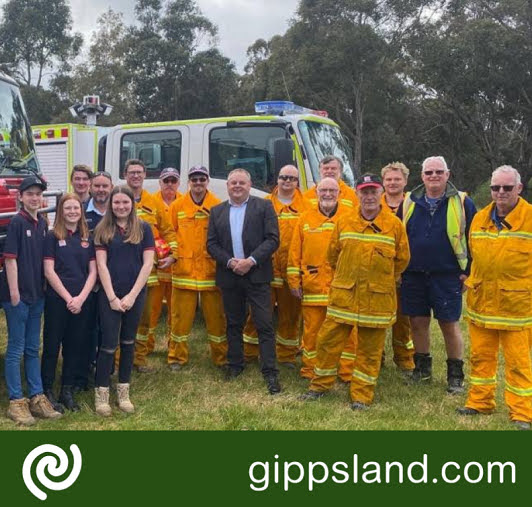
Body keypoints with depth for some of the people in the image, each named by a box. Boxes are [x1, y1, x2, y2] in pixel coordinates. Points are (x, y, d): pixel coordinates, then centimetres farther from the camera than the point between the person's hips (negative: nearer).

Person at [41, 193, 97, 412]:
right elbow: (49, 272, -8)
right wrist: (68, 298, -12)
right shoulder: (52, 237, -3)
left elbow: (93, 271, 5)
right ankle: (47, 390, 14)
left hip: (82, 300, 4)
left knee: (76, 345, 9)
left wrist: (81, 298, -8)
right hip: (57, 300, -4)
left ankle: (67, 390, 21)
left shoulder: (87, 238, 8)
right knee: (52, 345, 3)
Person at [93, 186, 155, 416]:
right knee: (109, 343, -2)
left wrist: (132, 295, -8)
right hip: (109, 295, -1)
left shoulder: (143, 228, 2)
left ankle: (123, 391, 21)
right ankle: (101, 393, 12)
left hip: (136, 294, 1)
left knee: (128, 342, 11)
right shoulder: (102, 229, 1)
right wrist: (112, 297, -10)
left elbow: (147, 264, -2)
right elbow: (101, 264, -3)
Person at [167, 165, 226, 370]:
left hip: (211, 269, -1)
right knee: (181, 316, 7)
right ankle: (177, 357, 20)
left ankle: (221, 356, 19)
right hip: (184, 269, 1)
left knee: (216, 315, 6)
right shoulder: (177, 206, 6)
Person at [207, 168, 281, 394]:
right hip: (229, 276, 3)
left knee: (264, 325, -4)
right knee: (234, 324, 14)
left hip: (257, 275, -3)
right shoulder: (217, 211, 10)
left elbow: (273, 239, -7)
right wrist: (230, 262, -10)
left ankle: (270, 372, 1)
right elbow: (211, 244, 5)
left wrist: (251, 261, -16)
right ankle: (235, 365, 28)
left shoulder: (264, 206, 1)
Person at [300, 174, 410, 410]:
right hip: (343, 295, 2)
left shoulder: (394, 224, -2)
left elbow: (402, 259, 7)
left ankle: (361, 396, 18)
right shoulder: (344, 222, 3)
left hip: (377, 299, -2)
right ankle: (320, 385, 24)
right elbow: (333, 254, 15)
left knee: (369, 350, 6)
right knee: (328, 339, 6)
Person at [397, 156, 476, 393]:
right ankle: (422, 367, 27)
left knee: (449, 324, 3)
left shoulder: (462, 202, -1)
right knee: (418, 322, 9)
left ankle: (455, 375, 16)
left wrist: (468, 271, -3)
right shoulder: (409, 202, 6)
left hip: (447, 276, -3)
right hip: (413, 276, 3)